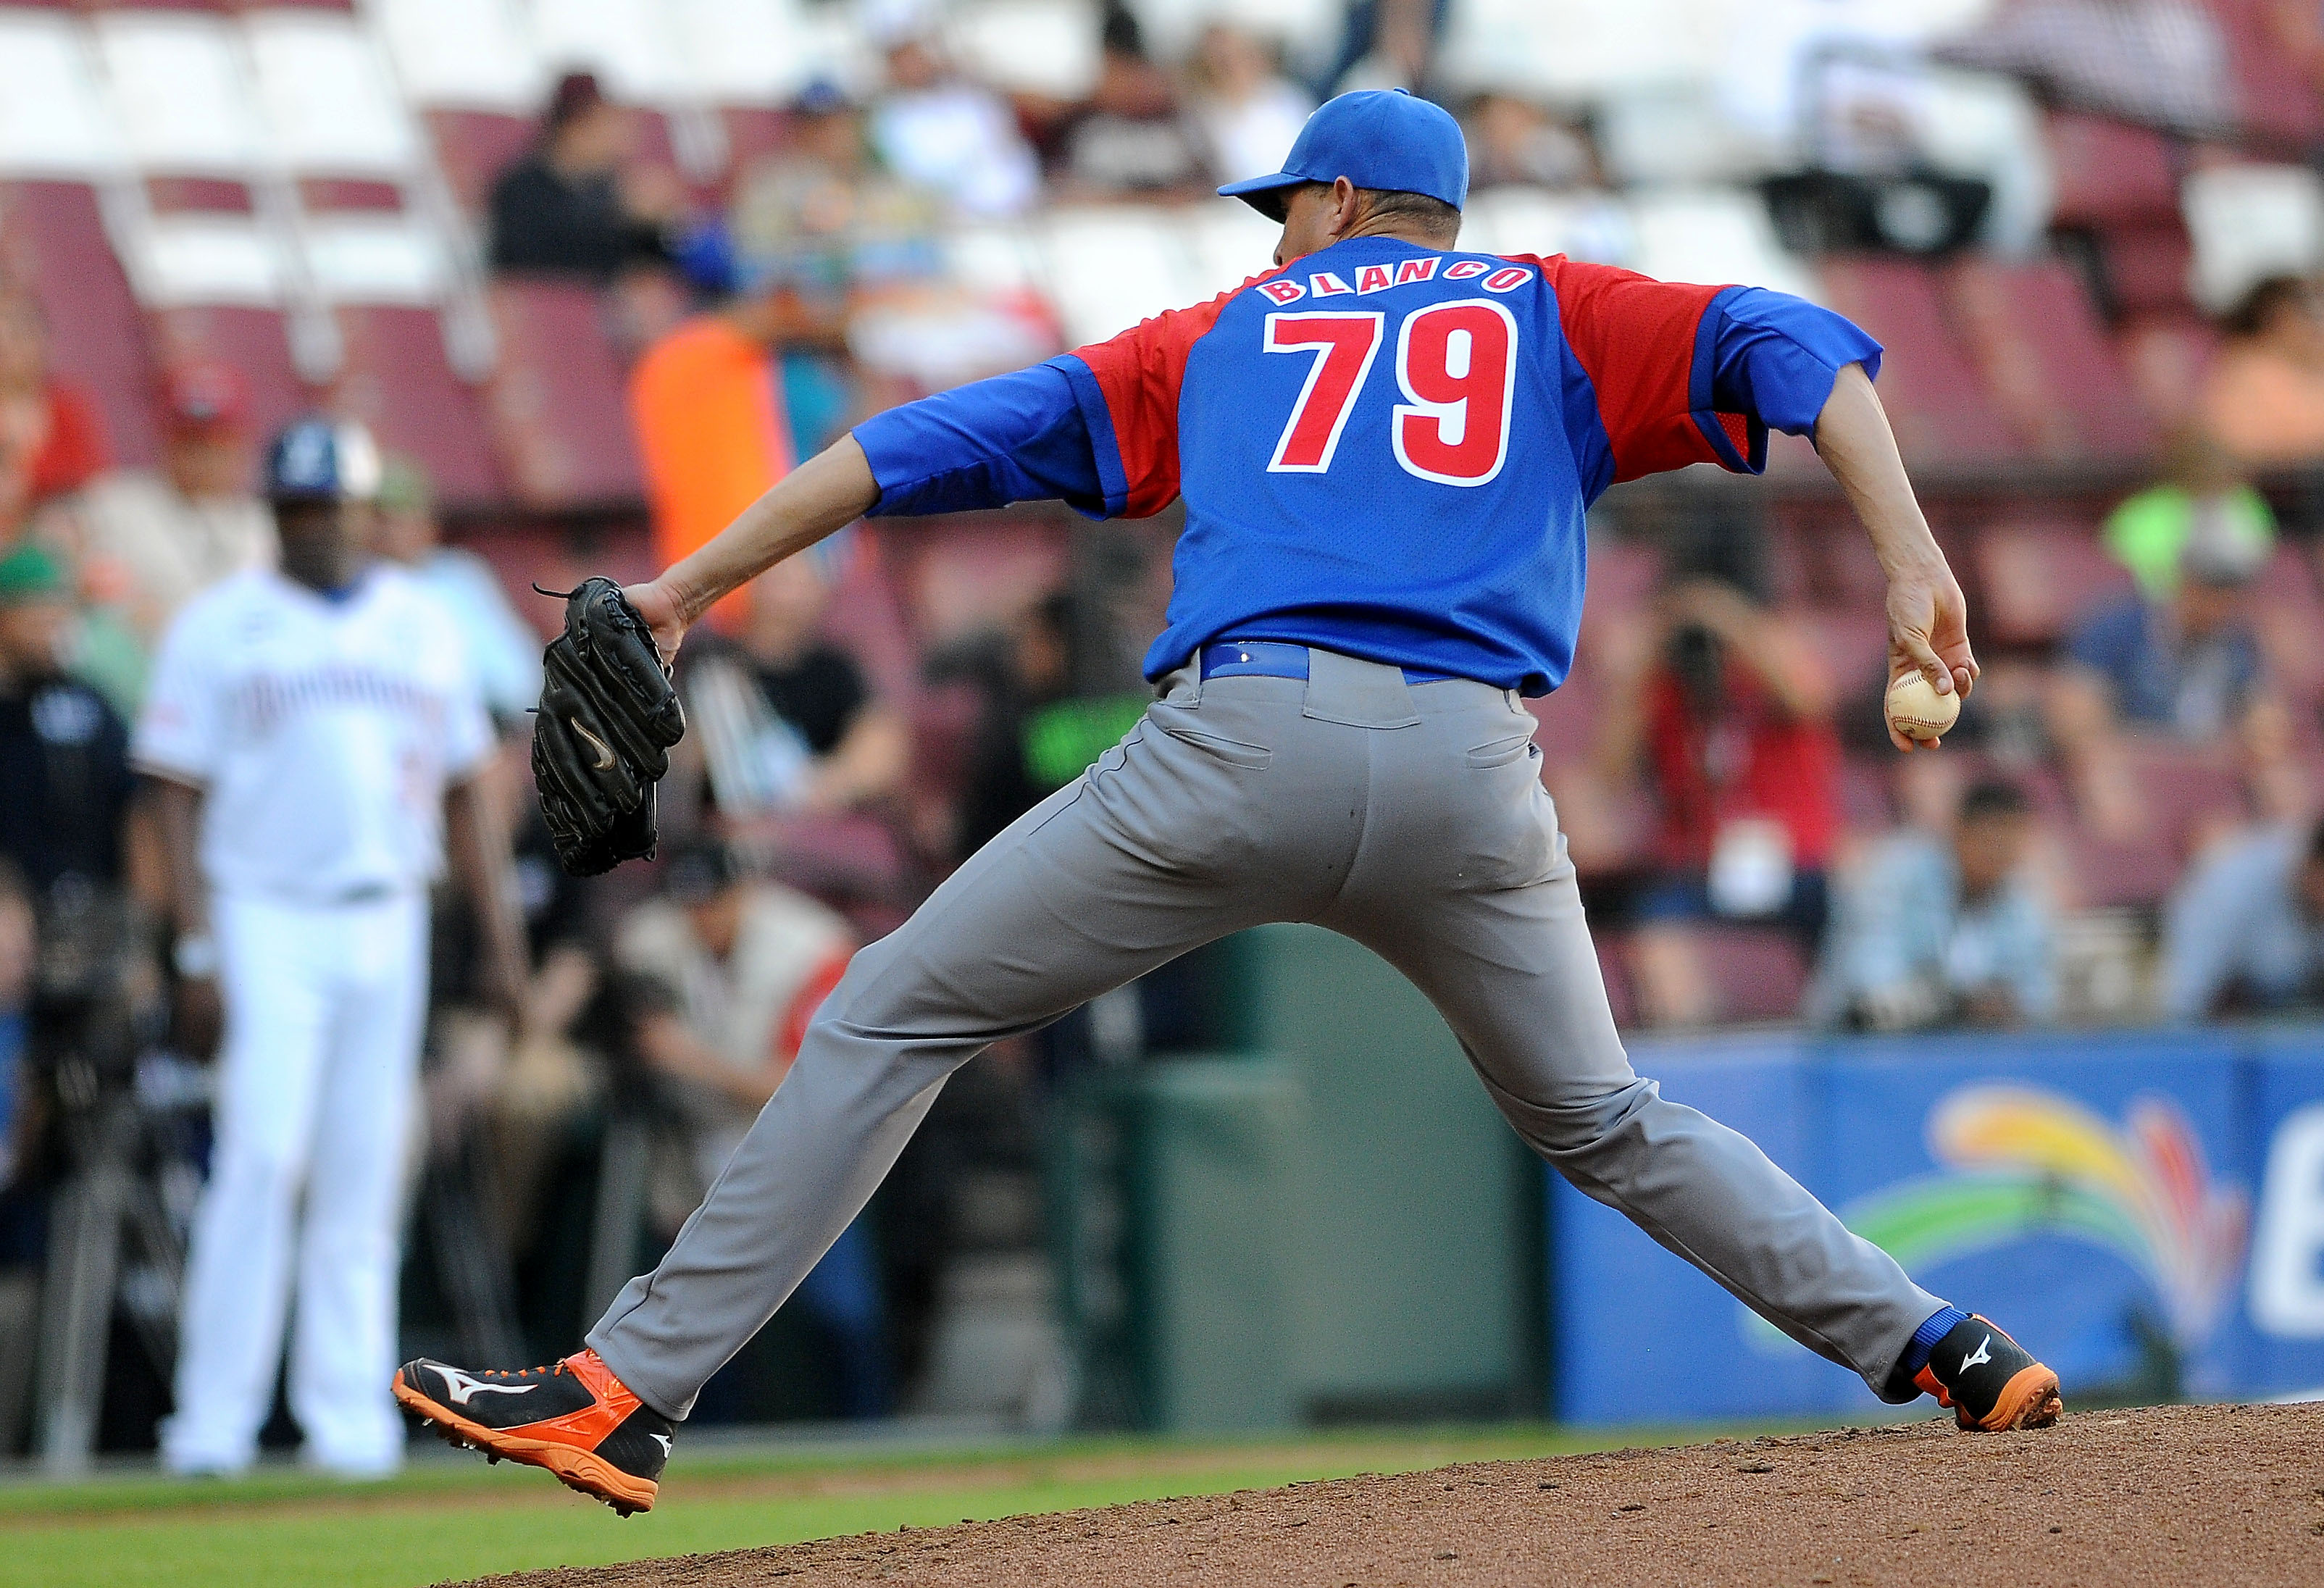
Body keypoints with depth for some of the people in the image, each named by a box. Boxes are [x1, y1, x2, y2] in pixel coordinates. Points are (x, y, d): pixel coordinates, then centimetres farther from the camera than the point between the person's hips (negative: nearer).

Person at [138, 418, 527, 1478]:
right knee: (262, 1155, -14)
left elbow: (464, 793, 17)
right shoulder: (219, 627, 1)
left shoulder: (421, 626, 13)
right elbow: (178, 795, -2)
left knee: (364, 1176, 3)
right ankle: (215, 1419, -11)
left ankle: (349, 1419, 7)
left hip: (387, 923, 4)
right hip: (266, 921, -4)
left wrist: (502, 941, 11)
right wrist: (197, 946, -12)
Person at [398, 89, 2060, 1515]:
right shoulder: (1553, 314, 25)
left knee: (892, 1018, 8)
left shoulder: (1221, 338, 27)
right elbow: (1787, 347, 9)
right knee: (1603, 1122, 23)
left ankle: (631, 1389, 1)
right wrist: (1912, 560, -1)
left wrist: (693, 584, 26)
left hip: (1245, 737, -2)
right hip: (1474, 774, 2)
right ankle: (1941, 1346, 13)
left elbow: (948, 439, 24)